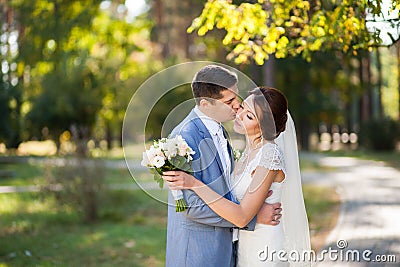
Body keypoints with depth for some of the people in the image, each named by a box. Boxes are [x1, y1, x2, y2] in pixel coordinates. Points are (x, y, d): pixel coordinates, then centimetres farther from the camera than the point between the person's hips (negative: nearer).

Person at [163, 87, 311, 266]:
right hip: (246, 244, 8)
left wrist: (194, 184, -30)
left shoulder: (270, 155, -23)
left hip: (265, 251, -8)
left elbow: (242, 217, -28)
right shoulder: (251, 149, 3)